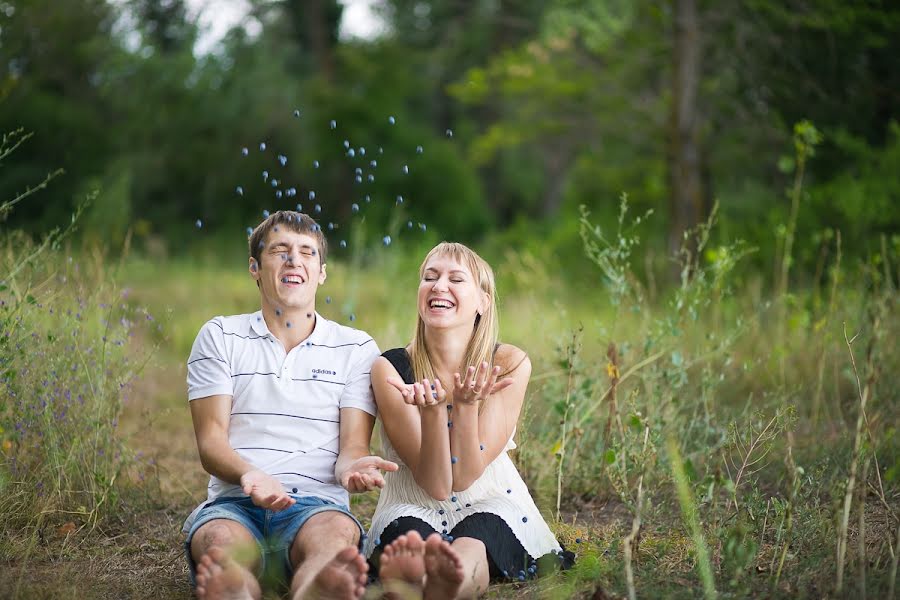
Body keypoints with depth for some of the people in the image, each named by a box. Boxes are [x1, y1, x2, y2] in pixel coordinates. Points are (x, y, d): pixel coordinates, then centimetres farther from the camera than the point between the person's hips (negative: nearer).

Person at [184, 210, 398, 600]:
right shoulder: (219, 337, 15)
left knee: (336, 532, -40)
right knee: (218, 542, -38)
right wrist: (250, 476, -19)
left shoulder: (357, 349, 16)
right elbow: (210, 443, 5)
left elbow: (353, 445, 9)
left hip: (317, 500, 0)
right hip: (235, 500, 1)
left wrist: (351, 467, -19)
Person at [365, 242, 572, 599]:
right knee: (410, 544, -37)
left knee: (470, 550, -36)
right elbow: (436, 485, -14)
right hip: (413, 509, 0)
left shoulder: (510, 365, -7)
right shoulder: (390, 369, -10)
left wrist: (467, 405, -26)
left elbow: (465, 476, -11)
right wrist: (431, 411, -30)